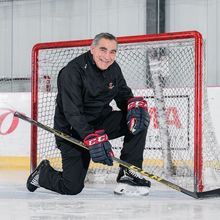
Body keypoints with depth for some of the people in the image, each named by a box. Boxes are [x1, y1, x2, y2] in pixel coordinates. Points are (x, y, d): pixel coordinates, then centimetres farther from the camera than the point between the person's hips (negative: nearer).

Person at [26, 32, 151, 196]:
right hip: (72, 131, -6)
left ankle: (128, 174, -10)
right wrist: (92, 139, -40)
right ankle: (43, 173, 22)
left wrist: (135, 103, -18)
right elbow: (72, 113, -29)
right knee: (72, 188, -11)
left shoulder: (113, 69, 0)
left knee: (140, 118, -14)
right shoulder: (73, 71, -22)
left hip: (101, 122, 6)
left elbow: (124, 95, 8)